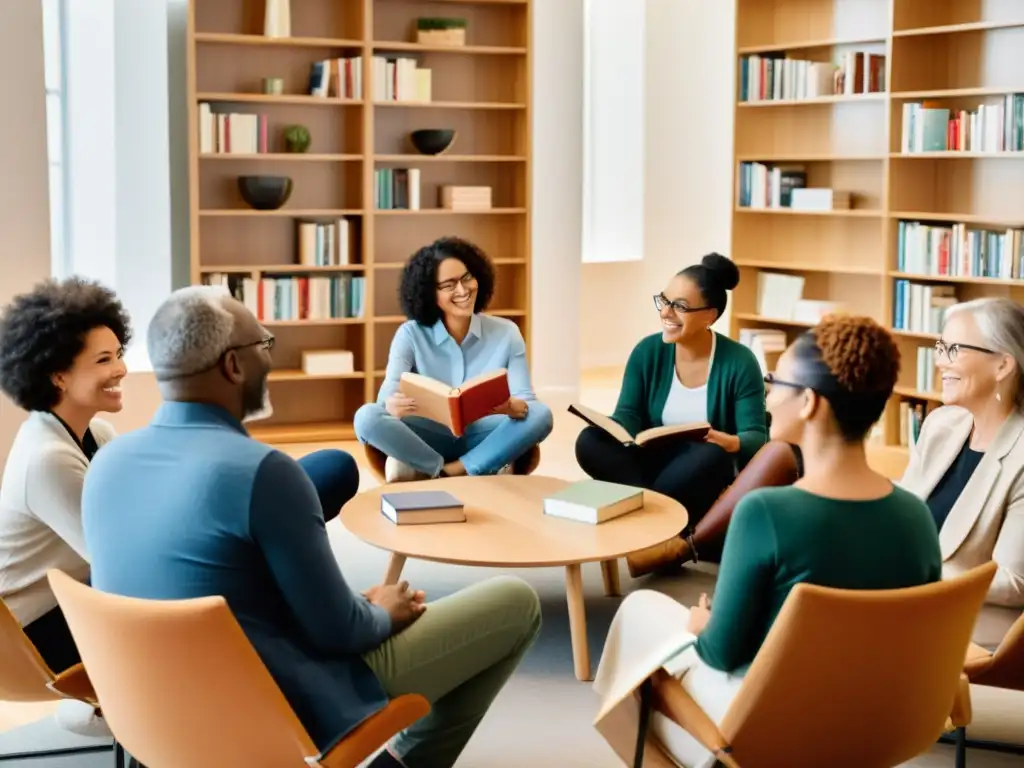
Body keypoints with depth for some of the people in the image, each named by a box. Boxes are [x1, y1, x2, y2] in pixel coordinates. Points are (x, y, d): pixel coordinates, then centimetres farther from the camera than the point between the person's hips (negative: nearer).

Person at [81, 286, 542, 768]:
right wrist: (384, 614, 4)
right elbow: (337, 631, -19)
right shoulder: (261, 470, -26)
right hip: (287, 712, -7)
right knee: (516, 603, 2)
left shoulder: (106, 463, -3)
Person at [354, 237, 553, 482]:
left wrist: (514, 407, -34)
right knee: (367, 417, -28)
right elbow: (388, 393, -17)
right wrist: (393, 404, -43)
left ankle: (444, 474, -26)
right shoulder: (410, 334, -4)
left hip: (483, 438, 1)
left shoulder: (506, 333, -2)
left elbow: (525, 400, -8)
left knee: (540, 414, -27)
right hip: (430, 439, 0)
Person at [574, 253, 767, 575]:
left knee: (712, 455, -38)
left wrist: (730, 442, -38)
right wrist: (609, 427, -30)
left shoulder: (739, 362, -10)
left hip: (709, 479, -3)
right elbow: (628, 418, -5)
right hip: (654, 466, 3)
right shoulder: (648, 351, -1)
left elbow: (757, 438, -14)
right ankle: (676, 539, -34)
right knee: (591, 442, -24)